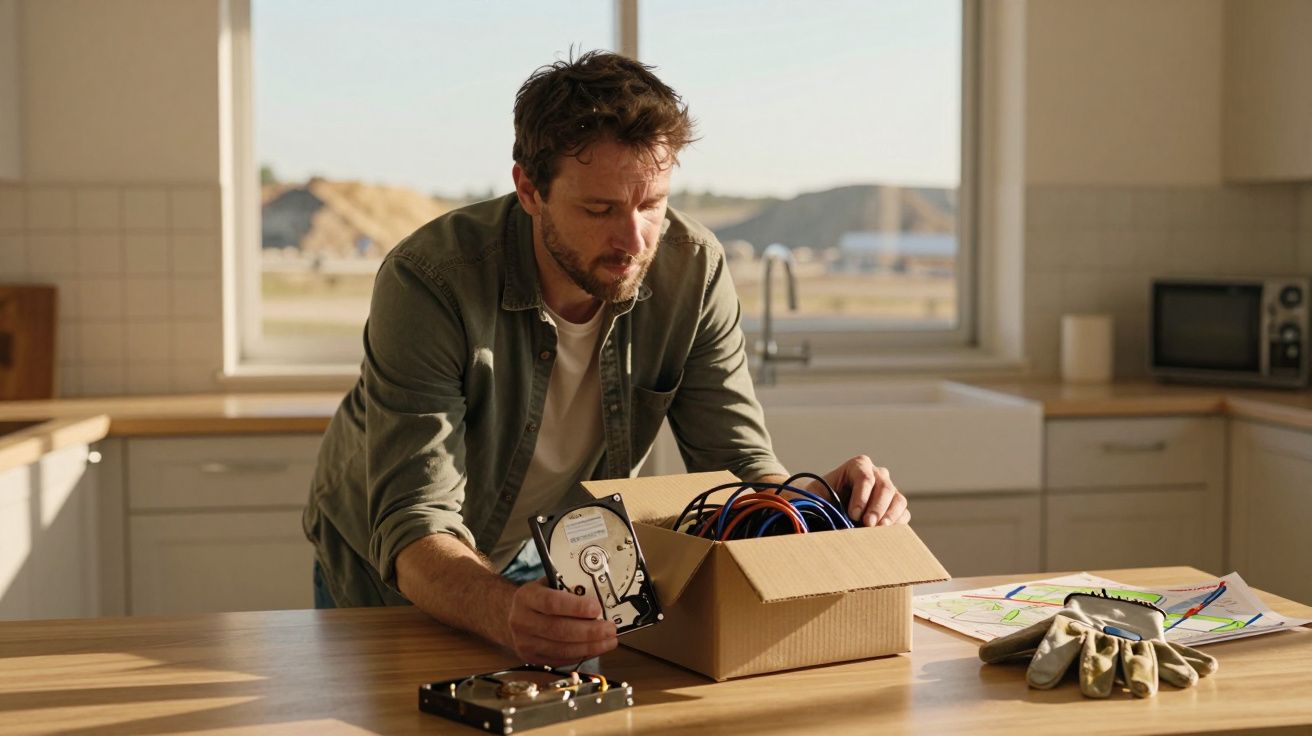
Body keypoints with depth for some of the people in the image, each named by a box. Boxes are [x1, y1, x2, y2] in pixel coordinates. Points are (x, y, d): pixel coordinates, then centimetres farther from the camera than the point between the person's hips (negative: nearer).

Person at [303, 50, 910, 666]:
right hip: (392, 575, -1)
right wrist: (505, 612, -58)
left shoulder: (691, 268, -19)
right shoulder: (429, 280, -31)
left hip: (552, 560, 2)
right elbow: (414, 529, -37)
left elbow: (736, 461, -14)